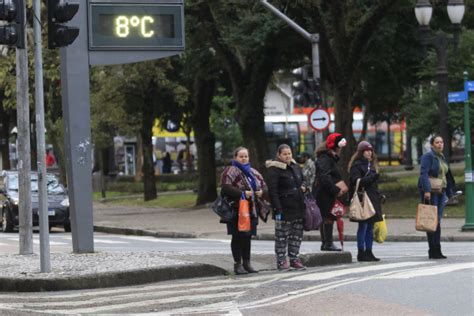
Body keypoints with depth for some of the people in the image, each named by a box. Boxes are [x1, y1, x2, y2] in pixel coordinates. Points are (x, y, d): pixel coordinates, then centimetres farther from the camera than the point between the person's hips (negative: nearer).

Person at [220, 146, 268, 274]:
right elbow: (226, 187, -18)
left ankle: (247, 263, 18)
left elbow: (264, 185, 21)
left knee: (247, 236, 11)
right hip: (237, 210, -6)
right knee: (238, 237, -3)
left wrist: (262, 191, -3)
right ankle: (237, 264, 2)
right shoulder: (230, 171, -5)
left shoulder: (253, 172, 18)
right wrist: (242, 193, -24)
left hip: (252, 210, 6)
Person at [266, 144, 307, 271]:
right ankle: (281, 261, 5)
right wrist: (278, 209, -20)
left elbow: (302, 181, 30)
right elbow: (272, 191, -15)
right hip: (284, 208, -7)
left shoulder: (295, 167, 13)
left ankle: (294, 259, 20)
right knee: (282, 236, -2)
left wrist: (303, 188, 6)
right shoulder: (274, 170, -10)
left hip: (297, 207, 7)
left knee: (297, 234, 10)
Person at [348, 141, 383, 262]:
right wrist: (372, 178, -26)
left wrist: (379, 196, 20)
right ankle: (361, 253, -6)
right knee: (363, 226, -8)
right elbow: (357, 182, -17)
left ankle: (368, 252, 13)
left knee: (370, 226, 9)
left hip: (372, 198, 9)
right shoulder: (356, 165, -7)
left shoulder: (371, 164, 20)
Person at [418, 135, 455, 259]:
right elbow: (424, 173, -19)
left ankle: (436, 251, 11)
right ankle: (433, 250, -5)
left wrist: (448, 193, 18)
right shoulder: (428, 156, -8)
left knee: (438, 221, 8)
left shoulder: (442, 158, 17)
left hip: (441, 192, 8)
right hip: (430, 193, -8)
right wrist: (427, 191, -28)